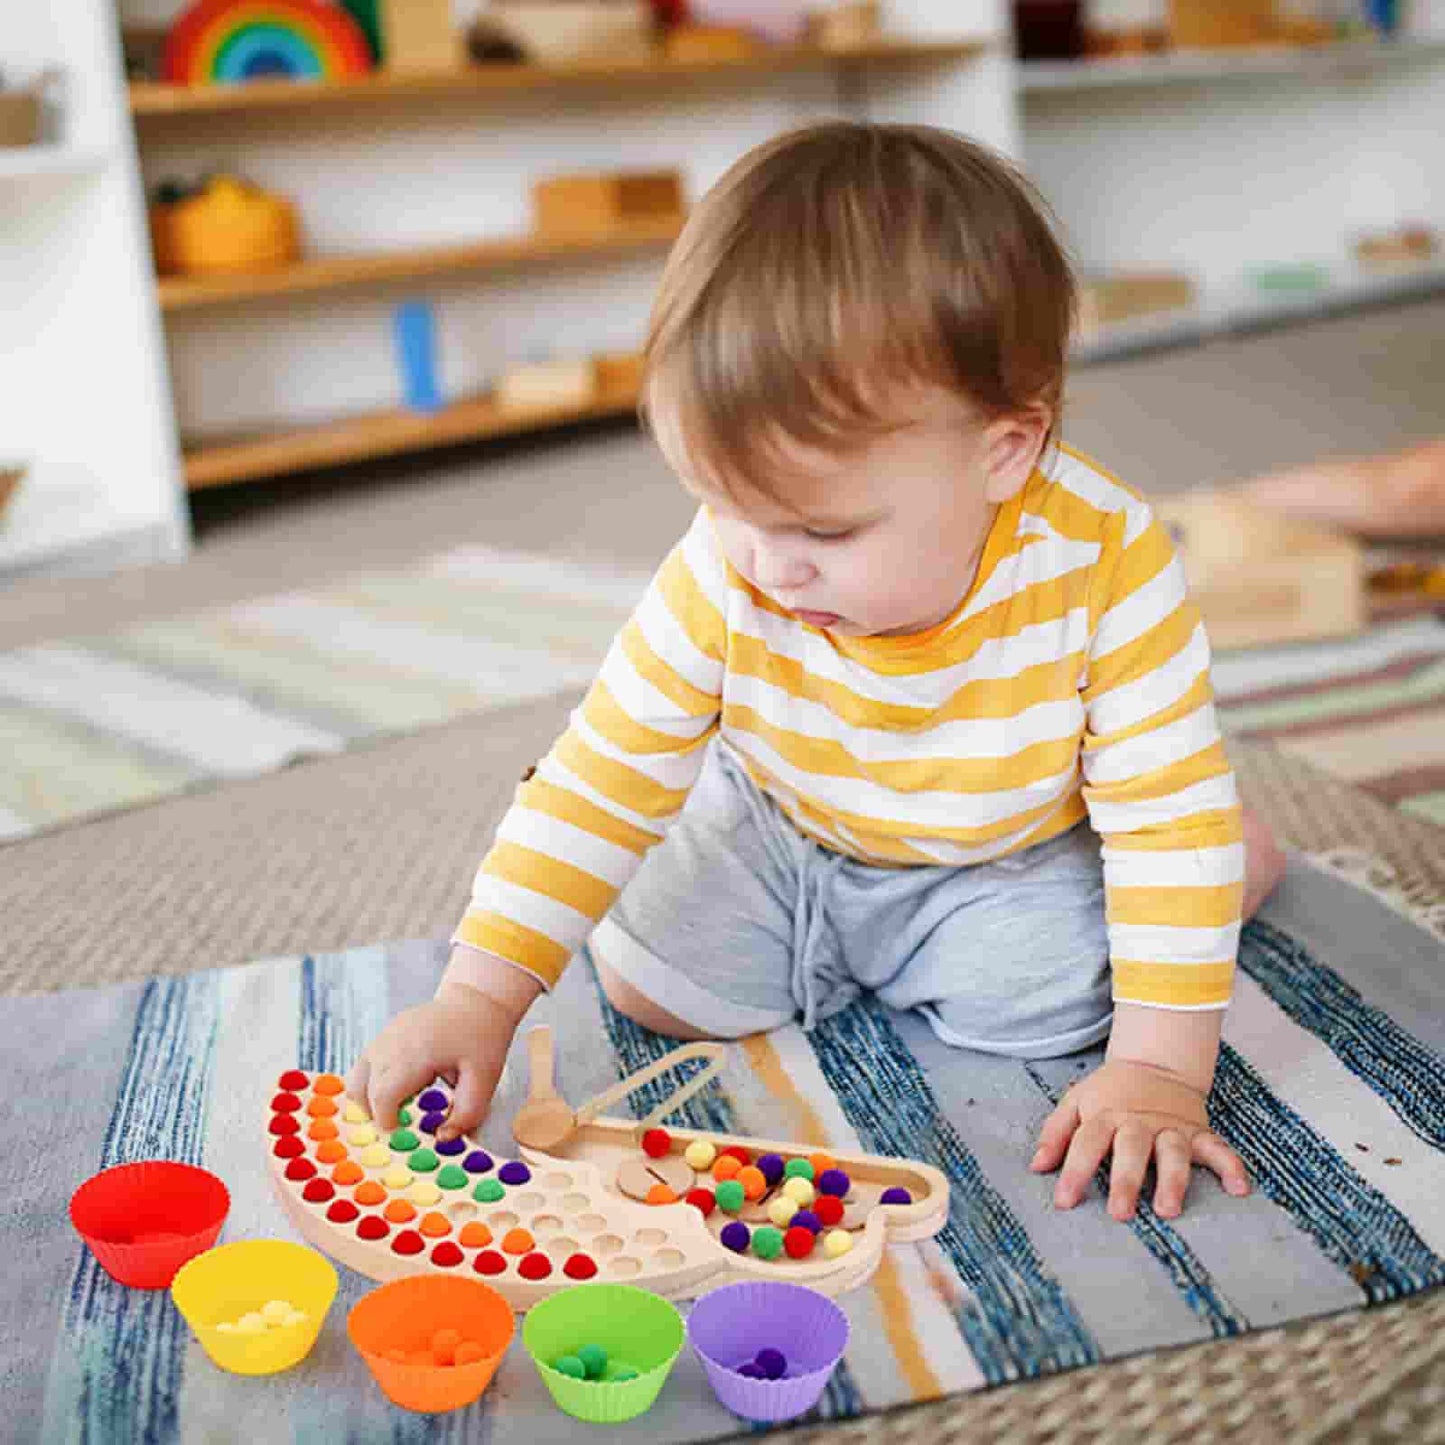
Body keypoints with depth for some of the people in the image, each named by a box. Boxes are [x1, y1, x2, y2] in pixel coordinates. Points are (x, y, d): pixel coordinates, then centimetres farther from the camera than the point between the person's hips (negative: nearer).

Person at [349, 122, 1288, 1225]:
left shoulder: (1106, 570, -35)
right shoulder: (723, 578, -29)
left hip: (1005, 857, -1)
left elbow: (1166, 813, -26)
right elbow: (602, 781, -21)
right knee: (644, 984, -9)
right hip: (775, 838, 2)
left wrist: (1157, 1068, -29)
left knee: (1044, 1004, -21)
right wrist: (480, 998, -26)